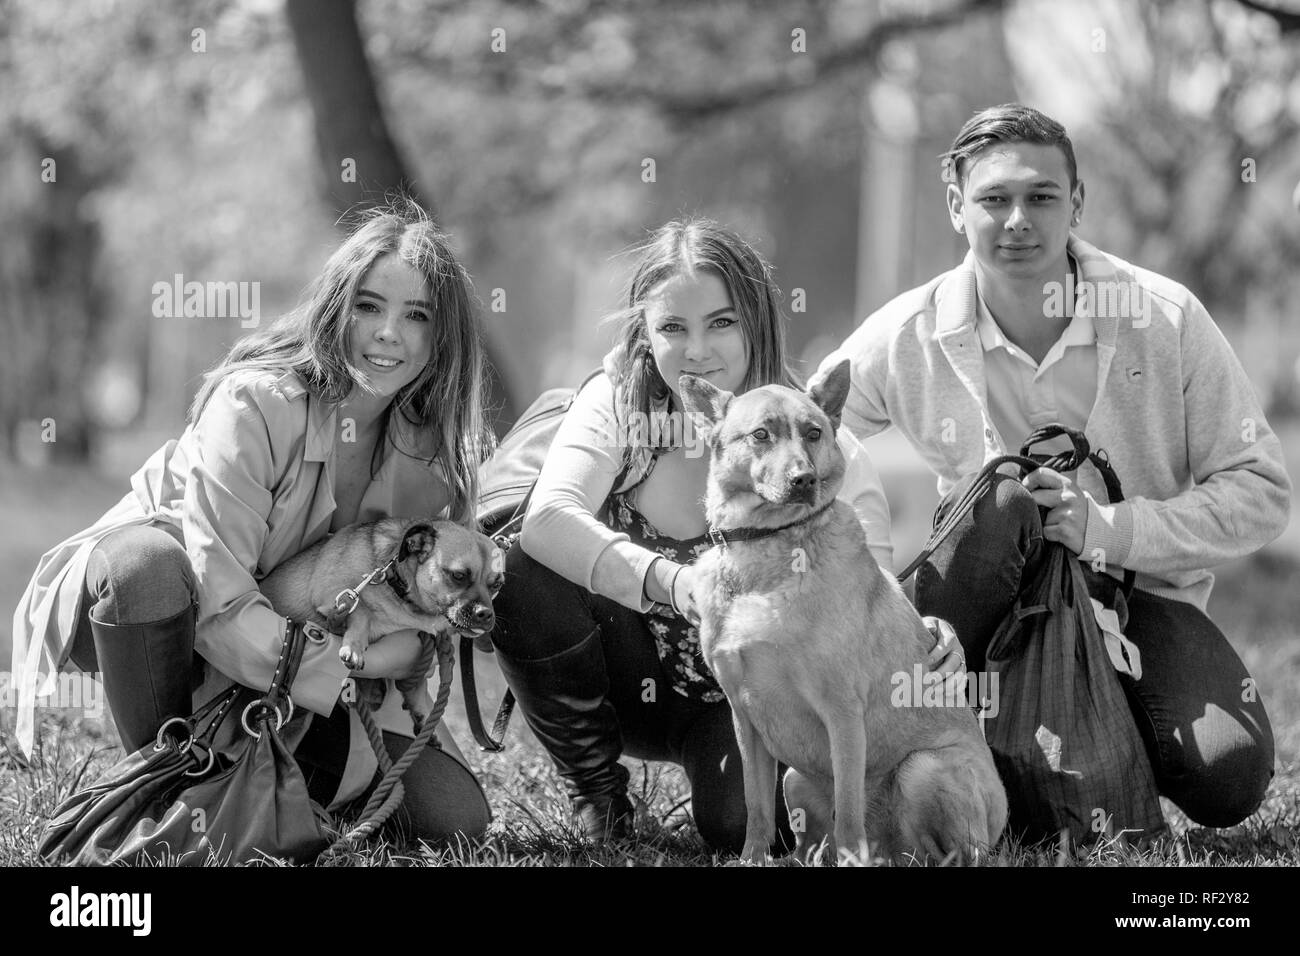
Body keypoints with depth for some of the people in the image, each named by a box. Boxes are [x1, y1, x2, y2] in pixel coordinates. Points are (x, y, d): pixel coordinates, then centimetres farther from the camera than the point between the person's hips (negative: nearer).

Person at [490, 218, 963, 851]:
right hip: (632, 676, 2)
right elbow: (547, 519, -31)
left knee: (741, 821, -32)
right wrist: (673, 581, -47)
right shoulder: (617, 402, -12)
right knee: (527, 576, -27)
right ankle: (595, 794, -3)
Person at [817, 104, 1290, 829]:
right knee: (1005, 497, -34)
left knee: (1228, 782, -27)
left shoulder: (1167, 320, -12)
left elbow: (1262, 493, -10)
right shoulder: (907, 337, -9)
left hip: (1142, 591, 0)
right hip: (998, 596, 0)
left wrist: (1111, 528, -22)